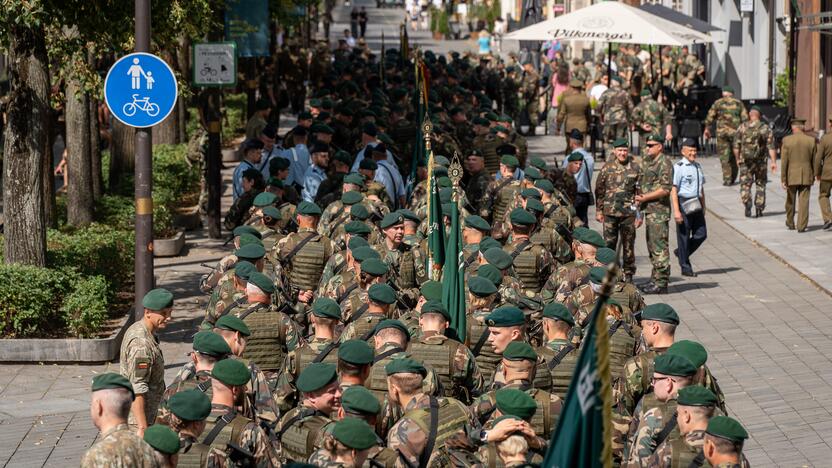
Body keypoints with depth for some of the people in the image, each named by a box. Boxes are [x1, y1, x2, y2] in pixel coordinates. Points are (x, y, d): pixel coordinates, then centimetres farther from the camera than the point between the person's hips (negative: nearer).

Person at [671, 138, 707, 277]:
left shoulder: (697, 166, 14)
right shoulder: (678, 167, -10)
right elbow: (673, 190, -14)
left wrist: (703, 207, 22)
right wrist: (676, 211, -20)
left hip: (696, 205, 7)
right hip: (683, 204, -7)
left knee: (701, 234, 4)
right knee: (684, 235, 0)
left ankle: (681, 252, 25)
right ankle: (685, 267, 8)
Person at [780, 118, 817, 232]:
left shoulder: (786, 140, -7)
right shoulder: (811, 141, -2)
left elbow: (784, 162, -8)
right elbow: (814, 161, 4)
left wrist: (783, 179, -5)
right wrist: (813, 176, 16)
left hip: (792, 176, 0)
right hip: (806, 176, 0)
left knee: (790, 201, 16)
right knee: (803, 202, 1)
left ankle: (790, 223, 28)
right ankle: (801, 226, -4)